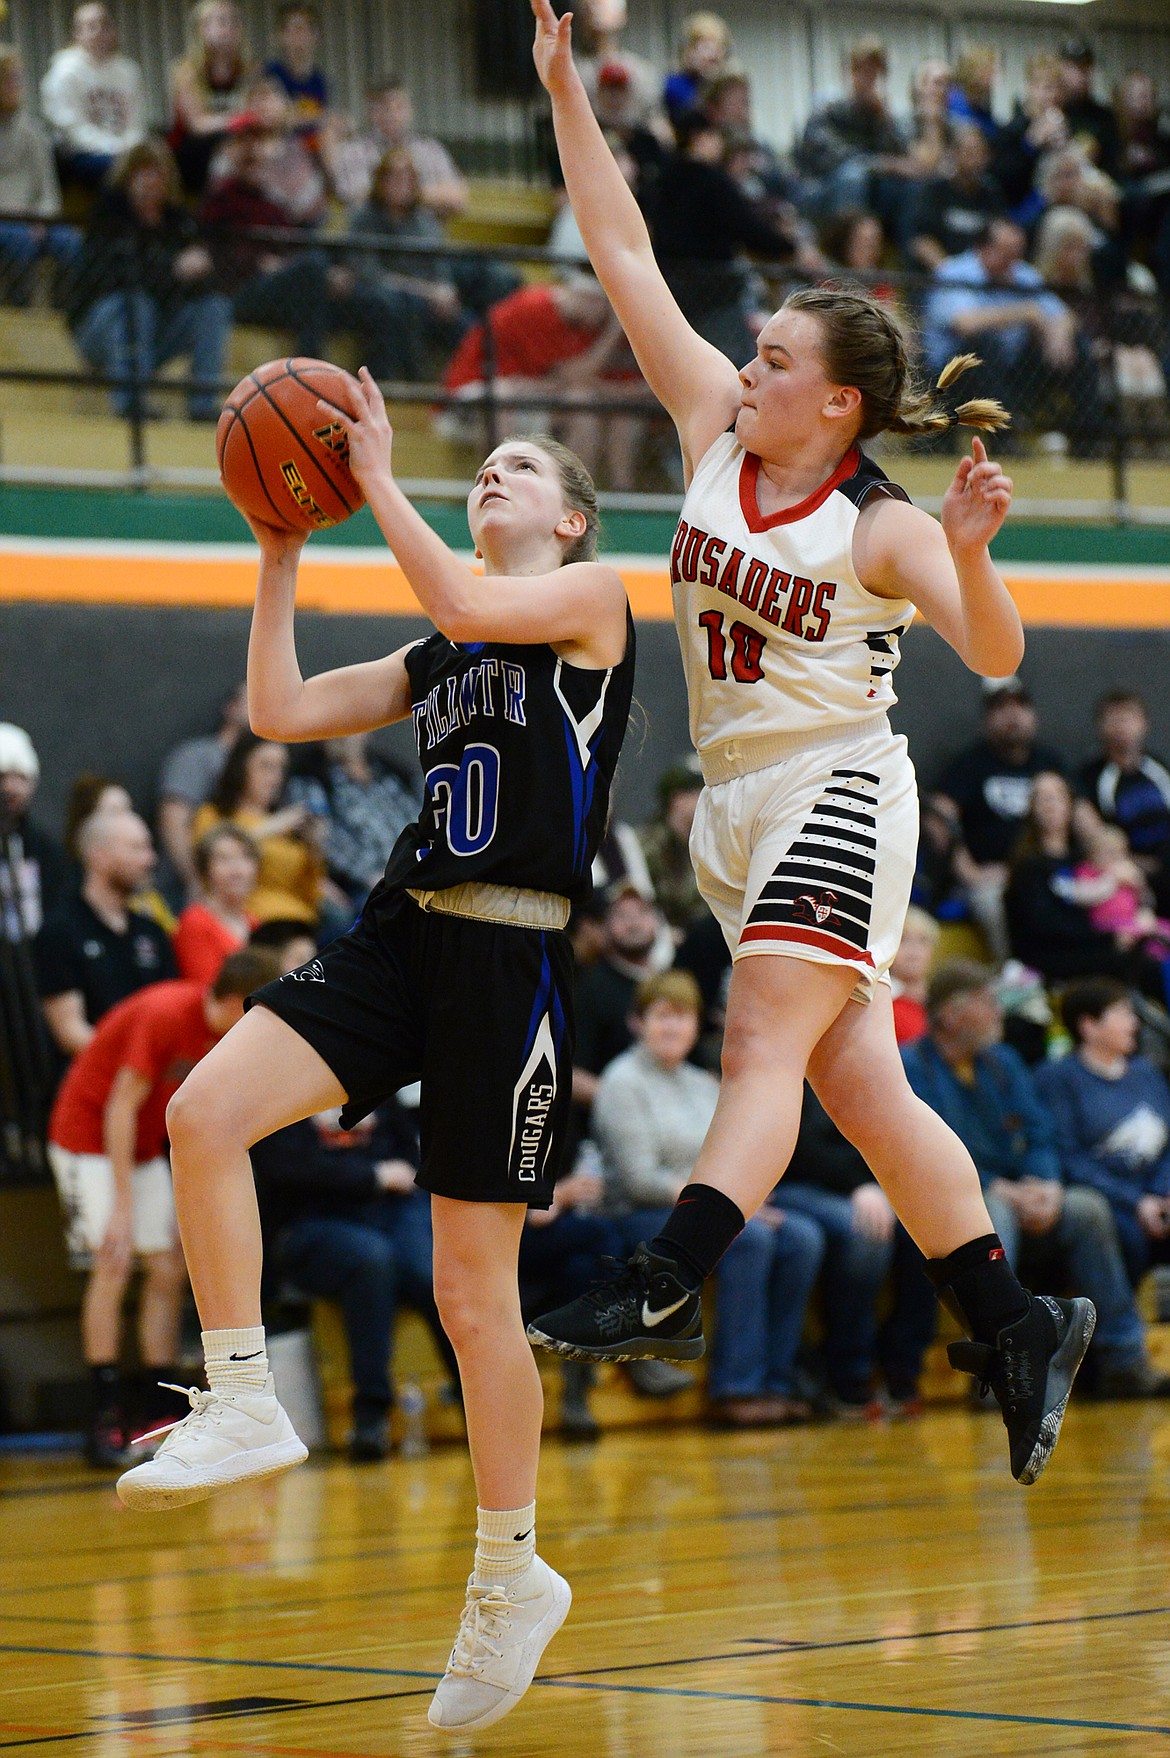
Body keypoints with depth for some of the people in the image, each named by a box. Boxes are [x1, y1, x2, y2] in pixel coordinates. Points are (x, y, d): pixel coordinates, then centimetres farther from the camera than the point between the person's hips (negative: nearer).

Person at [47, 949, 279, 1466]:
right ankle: (106, 1419, -16)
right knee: (112, 1263, -17)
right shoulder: (165, 1015, -28)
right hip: (90, 1137, -8)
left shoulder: (228, 1029, -5)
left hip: (143, 1146, 8)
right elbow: (121, 1107, -24)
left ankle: (161, 1419, 3)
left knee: (168, 1270, 0)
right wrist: (122, 1205, -24)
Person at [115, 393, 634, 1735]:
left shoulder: (593, 593, 3)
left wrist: (375, 478, -9)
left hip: (513, 958, -6)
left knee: (470, 1288, -3)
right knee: (201, 1117, -18)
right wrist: (282, 553, 11)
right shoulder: (440, 659, 22)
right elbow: (280, 711, 15)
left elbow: (463, 605, -16)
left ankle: (512, 1574, 12)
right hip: (403, 932, 6)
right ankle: (243, 1408, -8)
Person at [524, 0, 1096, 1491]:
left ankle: (664, 1291, -36)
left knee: (763, 1048, -21)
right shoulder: (718, 433, 5)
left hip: (838, 793, -6)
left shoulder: (879, 528, -10)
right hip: (738, 802, 6)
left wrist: (969, 557, -39)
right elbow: (625, 259, 4)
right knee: (859, 1090, 6)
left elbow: (995, 656, -19)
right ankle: (1016, 1327, 14)